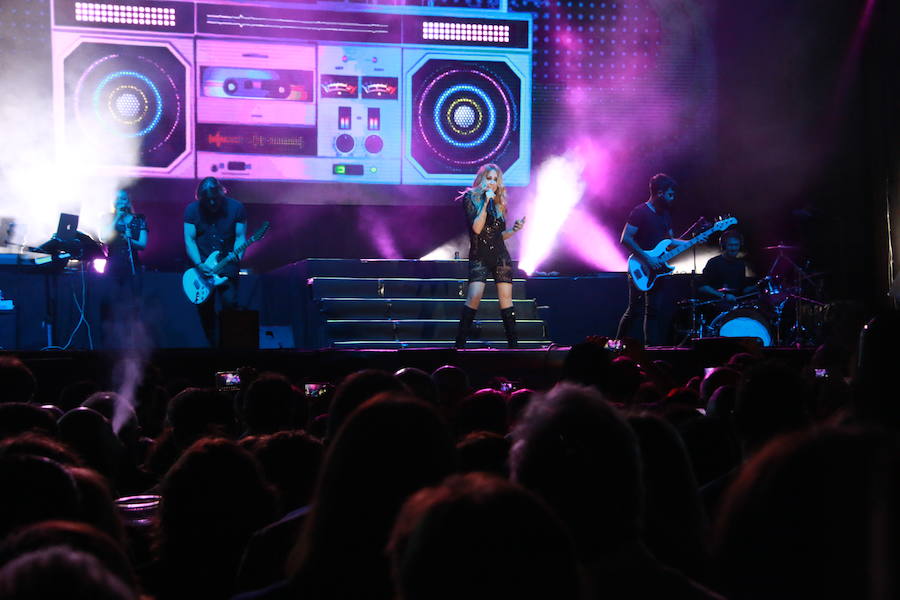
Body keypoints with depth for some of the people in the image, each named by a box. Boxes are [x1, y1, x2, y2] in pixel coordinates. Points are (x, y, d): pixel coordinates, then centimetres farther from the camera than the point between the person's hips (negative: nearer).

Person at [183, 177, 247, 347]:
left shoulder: (236, 208, -1)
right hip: (201, 265, 1)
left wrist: (236, 253, -21)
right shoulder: (192, 210, 1)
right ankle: (214, 344, 12)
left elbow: (240, 236, 0)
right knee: (204, 307, -1)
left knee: (230, 302, -14)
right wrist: (199, 265, -15)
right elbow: (189, 239, -3)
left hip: (227, 264, -1)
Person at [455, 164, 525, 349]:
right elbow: (477, 228, -15)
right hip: (479, 257, -4)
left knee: (506, 298, 1)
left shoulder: (498, 203, 12)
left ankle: (513, 344, 4)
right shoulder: (470, 198, -2)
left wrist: (513, 230, -1)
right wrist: (486, 203, -18)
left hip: (500, 257, 4)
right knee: (474, 297, -17)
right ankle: (460, 343, -13)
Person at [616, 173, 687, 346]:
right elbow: (625, 239, -18)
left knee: (653, 311, 7)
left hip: (657, 269, 7)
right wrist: (647, 257, -21)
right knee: (634, 311, -7)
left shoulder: (665, 213, 14)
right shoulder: (640, 212, -12)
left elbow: (670, 241, 21)